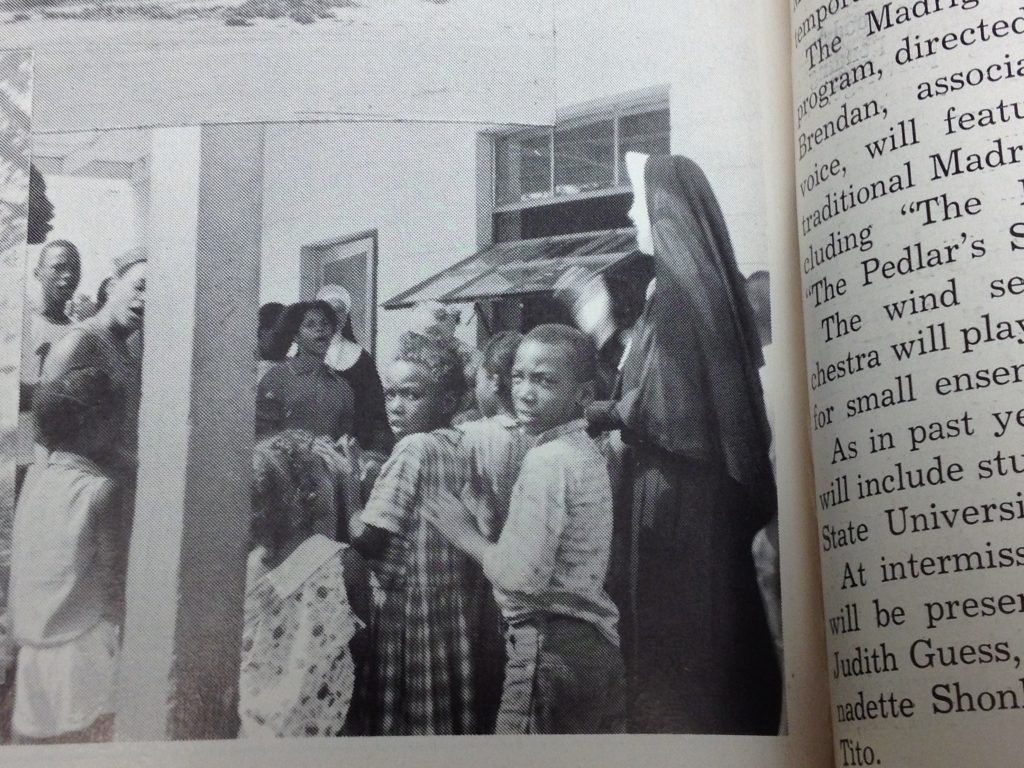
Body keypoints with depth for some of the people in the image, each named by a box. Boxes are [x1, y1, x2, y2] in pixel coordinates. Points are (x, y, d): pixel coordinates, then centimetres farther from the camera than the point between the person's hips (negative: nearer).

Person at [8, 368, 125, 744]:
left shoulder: (35, 476, 4)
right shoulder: (99, 489, -12)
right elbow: (107, 576, -10)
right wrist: (123, 629, 1)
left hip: (32, 639, 6)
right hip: (81, 642, -6)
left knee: (34, 737, 12)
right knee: (92, 741, 0)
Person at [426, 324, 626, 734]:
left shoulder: (547, 458, -15)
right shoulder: (587, 451, 13)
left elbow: (523, 575, -21)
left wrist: (466, 535, -6)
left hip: (552, 650, -9)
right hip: (598, 645, 9)